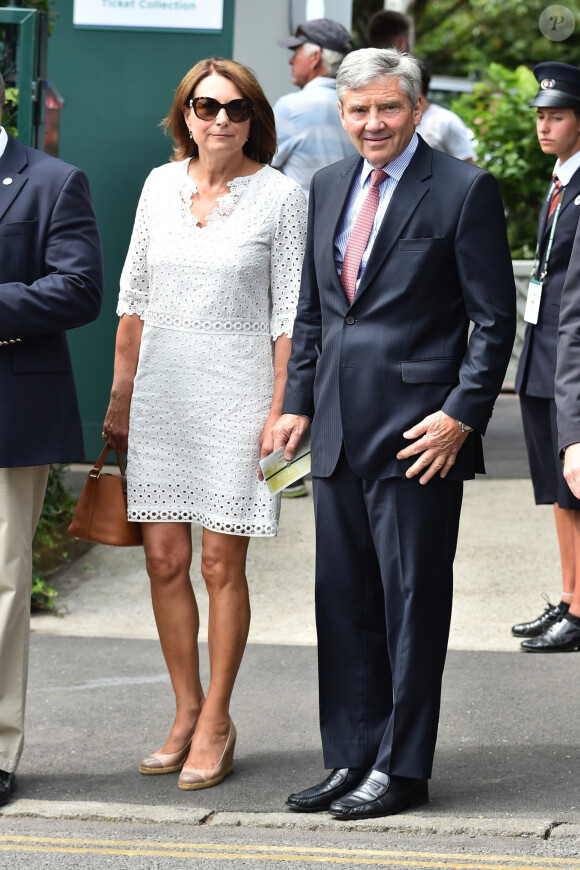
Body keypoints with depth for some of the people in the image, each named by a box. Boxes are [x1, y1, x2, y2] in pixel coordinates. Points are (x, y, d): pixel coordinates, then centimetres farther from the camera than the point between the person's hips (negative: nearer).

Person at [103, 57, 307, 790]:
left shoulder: (279, 196, -4)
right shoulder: (161, 185, 7)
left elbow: (290, 314, -4)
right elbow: (134, 296, 13)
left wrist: (281, 411, -10)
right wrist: (121, 394, 10)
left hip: (235, 391, -4)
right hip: (161, 389, 4)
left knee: (221, 565, -1)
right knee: (164, 559, 4)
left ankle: (216, 722, 12)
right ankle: (186, 712, 17)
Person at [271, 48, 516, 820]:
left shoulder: (463, 190, -6)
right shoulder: (328, 187, 13)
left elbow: (494, 319, -7)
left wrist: (461, 415, -14)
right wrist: (298, 402, 10)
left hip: (418, 434, -6)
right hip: (340, 430, 6)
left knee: (413, 602, 0)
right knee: (344, 603, 10)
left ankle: (401, 769, 7)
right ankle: (352, 758, 19)